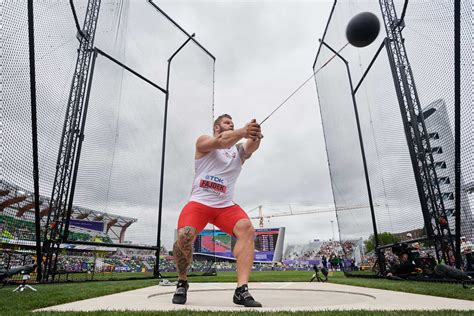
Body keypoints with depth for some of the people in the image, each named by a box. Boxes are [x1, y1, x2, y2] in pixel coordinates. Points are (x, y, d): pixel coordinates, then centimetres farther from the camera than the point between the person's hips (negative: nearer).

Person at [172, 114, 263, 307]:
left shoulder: (239, 150, 14)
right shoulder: (203, 141, 4)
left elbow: (252, 146, -11)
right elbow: (220, 141, -20)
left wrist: (256, 136, -35)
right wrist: (243, 131, -38)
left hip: (225, 206, 3)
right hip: (199, 203, -3)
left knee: (247, 229, -23)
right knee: (184, 236, -25)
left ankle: (241, 290, -24)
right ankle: (182, 282, 4)